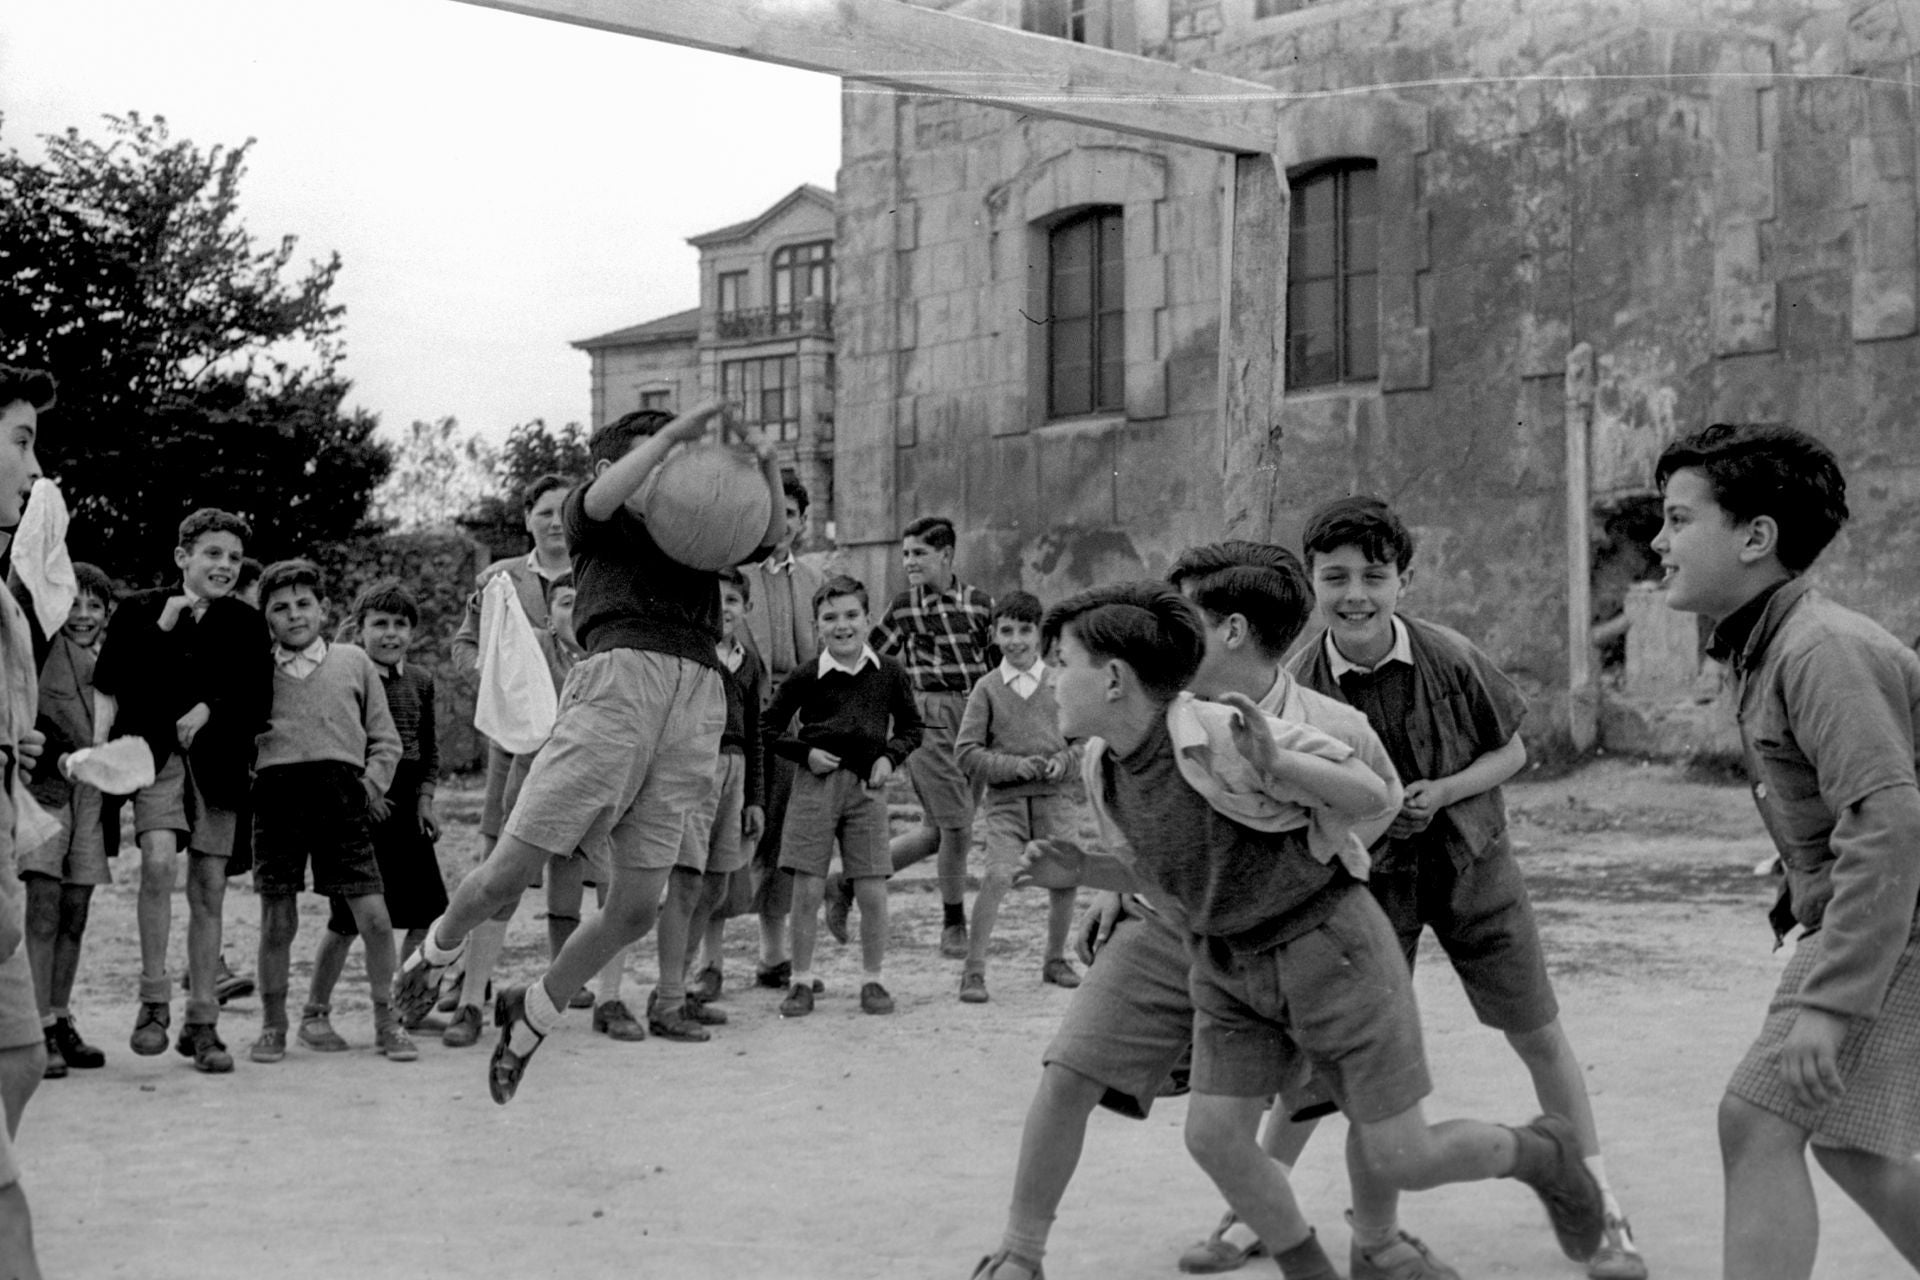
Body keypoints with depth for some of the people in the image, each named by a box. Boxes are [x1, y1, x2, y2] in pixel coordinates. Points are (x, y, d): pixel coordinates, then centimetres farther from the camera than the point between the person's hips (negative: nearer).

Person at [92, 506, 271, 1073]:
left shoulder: (247, 623, 10)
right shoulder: (140, 610, 5)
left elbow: (258, 699, 8)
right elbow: (109, 680, -4)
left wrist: (210, 708, -9)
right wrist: (162, 630, -10)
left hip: (216, 764, 2)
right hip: (156, 755, -2)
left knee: (209, 890, 3)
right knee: (158, 860, -24)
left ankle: (202, 1023, 11)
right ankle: (153, 1001, -13)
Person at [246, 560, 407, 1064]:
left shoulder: (353, 661, 13)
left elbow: (385, 738, 15)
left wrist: (372, 784, 2)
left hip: (342, 791, 0)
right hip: (276, 791, 0)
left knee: (373, 914, -5)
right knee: (277, 918, 2)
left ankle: (386, 1020, 11)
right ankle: (273, 1025, 18)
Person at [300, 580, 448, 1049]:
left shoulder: (420, 681, 11)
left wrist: (425, 798, 6)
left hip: (406, 804, 6)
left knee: (427, 911, 2)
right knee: (349, 917, -5)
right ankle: (315, 1013, 10)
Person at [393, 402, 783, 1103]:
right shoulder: (592, 514, 18)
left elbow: (771, 534, 18)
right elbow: (601, 498, -6)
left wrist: (766, 467, 2)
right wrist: (673, 430, -3)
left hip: (699, 698, 4)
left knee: (634, 910, 1)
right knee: (511, 867, -5)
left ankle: (529, 1017, 23)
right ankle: (437, 949, 28)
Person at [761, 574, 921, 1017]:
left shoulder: (890, 673, 3)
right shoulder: (806, 678, -2)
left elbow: (911, 728, 14)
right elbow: (770, 727, 9)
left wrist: (890, 756, -3)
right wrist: (804, 752, -5)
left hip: (866, 786, 1)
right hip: (816, 782, -1)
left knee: (872, 893, 0)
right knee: (806, 890, -1)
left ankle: (872, 980, 15)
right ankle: (801, 981, 10)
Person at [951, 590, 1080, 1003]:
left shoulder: (1060, 683, 5)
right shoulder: (987, 688, 2)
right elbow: (965, 753, -2)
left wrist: (1064, 761, -12)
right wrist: (1015, 766, -13)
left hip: (1055, 798, 2)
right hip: (1005, 801, -2)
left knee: (1064, 879, 1)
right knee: (997, 876, -17)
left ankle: (1055, 959, 26)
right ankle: (973, 970, -9)